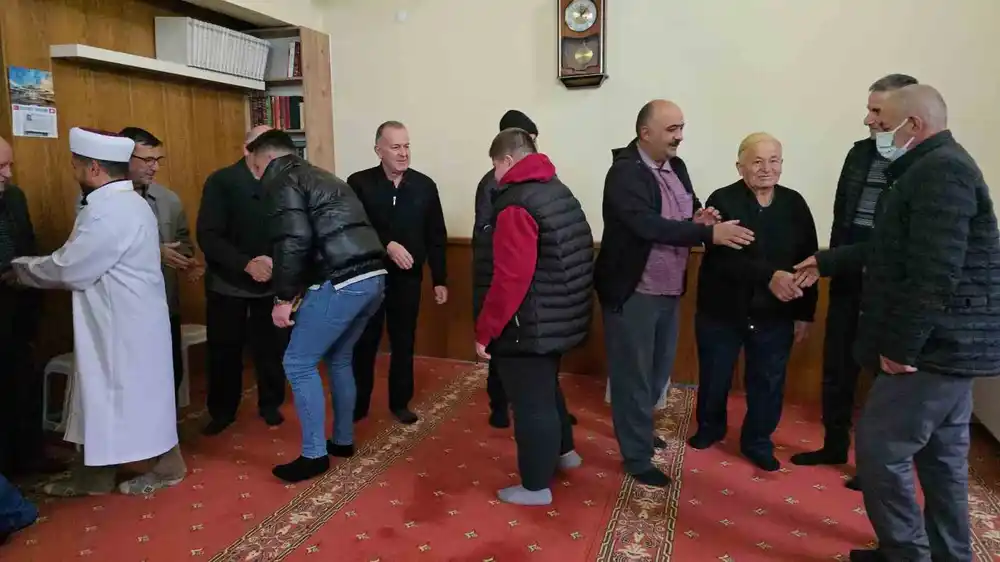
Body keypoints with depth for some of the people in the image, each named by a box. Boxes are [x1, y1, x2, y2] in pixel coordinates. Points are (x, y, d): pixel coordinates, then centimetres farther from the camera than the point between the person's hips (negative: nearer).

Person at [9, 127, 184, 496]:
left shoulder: (108, 212, -23)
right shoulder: (122, 202, 11)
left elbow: (68, 270, -18)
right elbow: (85, 263, 13)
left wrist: (20, 268, -2)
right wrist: (33, 266, 6)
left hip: (126, 324, -10)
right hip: (117, 321, 10)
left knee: (135, 395, 4)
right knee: (105, 397, 17)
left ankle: (167, 466, 20)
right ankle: (94, 473, 29)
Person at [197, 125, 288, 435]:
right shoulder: (221, 182, -9)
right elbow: (207, 236, -15)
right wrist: (246, 264, -25)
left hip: (273, 282, 1)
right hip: (228, 283, -1)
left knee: (272, 348, 7)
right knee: (224, 350, 9)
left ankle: (270, 405, 28)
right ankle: (222, 411, 28)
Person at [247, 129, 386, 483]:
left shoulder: (282, 182, 0)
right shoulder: (321, 178, 27)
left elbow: (294, 242, -14)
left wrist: (283, 297, -6)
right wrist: (301, 289, 28)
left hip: (342, 283, -9)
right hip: (373, 277, 9)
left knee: (298, 364, 4)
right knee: (339, 359, 23)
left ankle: (314, 455, 11)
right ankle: (343, 439, 33)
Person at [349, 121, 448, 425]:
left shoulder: (425, 186, -1)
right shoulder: (359, 183, -6)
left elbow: (436, 237, 2)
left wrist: (439, 279, 2)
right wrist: (387, 245, -23)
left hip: (407, 277, 2)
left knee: (404, 343, 12)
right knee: (364, 343, 9)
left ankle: (400, 402, 28)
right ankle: (358, 403, 26)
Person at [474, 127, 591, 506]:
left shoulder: (517, 204, -20)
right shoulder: (561, 191, 9)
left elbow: (510, 279, -26)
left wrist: (485, 331, -17)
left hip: (528, 326, -9)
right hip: (559, 318, 9)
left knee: (531, 403, 4)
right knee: (546, 388, 27)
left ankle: (536, 486, 19)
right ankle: (562, 450, 46)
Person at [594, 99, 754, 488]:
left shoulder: (676, 167, 7)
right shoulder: (625, 172, -18)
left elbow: (687, 212, 14)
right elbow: (649, 224, -29)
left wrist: (699, 217, -10)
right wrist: (709, 233, -32)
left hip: (669, 290, 8)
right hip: (632, 292, -8)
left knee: (658, 370, 21)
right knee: (633, 375, 4)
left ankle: (638, 428, 42)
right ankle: (637, 457, 17)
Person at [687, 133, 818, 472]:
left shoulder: (795, 204, 0)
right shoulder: (722, 201, -11)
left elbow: (808, 262, 4)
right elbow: (722, 258, -23)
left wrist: (805, 312, 2)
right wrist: (769, 276, -35)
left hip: (775, 315, 3)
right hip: (722, 311, -2)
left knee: (768, 382, 12)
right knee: (714, 377, 14)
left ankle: (757, 442, 32)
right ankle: (710, 427, 39)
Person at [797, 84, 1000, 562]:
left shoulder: (939, 171, -18)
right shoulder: (938, 168, 17)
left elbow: (935, 272, -26)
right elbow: (891, 251, 24)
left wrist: (899, 345, -22)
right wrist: (827, 262, 26)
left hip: (935, 345, -11)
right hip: (950, 342, 11)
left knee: (880, 450, -5)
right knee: (942, 455, 17)